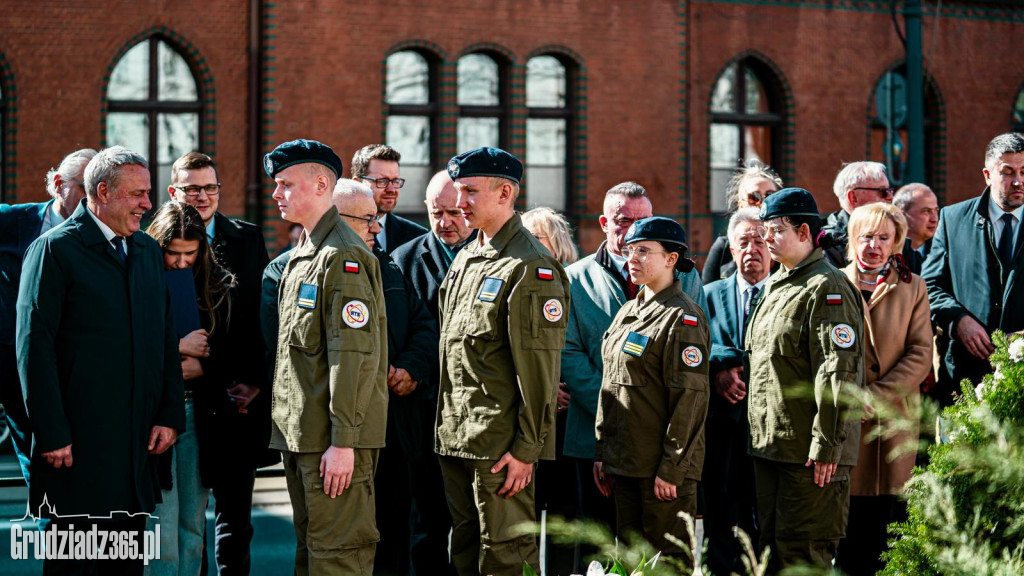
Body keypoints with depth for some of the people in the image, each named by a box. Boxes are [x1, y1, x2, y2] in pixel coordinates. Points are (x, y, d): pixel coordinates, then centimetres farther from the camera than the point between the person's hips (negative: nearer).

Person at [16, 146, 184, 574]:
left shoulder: (148, 250, 15)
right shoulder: (55, 249, -6)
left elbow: (165, 338, 16)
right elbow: (34, 346, -10)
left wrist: (170, 414, 7)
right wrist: (51, 435, -14)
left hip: (139, 442, 6)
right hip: (79, 443, -6)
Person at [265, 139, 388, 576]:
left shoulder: (343, 257, -14)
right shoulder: (301, 256, 18)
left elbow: (355, 355, -21)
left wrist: (343, 441, -24)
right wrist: (289, 429, 17)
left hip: (332, 440, -10)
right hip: (300, 434, 10)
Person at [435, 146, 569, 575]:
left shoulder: (529, 267, -13)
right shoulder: (465, 259, 15)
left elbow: (539, 370, -16)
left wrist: (526, 449, -18)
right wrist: (446, 431, 15)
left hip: (500, 444, -9)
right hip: (455, 439, 9)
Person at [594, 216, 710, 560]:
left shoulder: (683, 318, -11)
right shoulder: (627, 313, 15)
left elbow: (690, 397, -16)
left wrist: (671, 469, -18)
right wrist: (601, 453, 13)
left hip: (663, 467, -8)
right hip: (623, 462, 8)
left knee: (670, 558, -2)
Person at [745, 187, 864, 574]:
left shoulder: (827, 288, -12)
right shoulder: (774, 286, 18)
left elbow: (838, 372, -18)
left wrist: (826, 444, -21)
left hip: (809, 452, -9)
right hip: (767, 444, 9)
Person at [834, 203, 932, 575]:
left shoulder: (912, 288, 9)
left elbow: (920, 355, 0)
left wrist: (875, 397, -10)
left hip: (893, 418, 0)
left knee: (884, 514, -2)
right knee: (849, 521, -3)